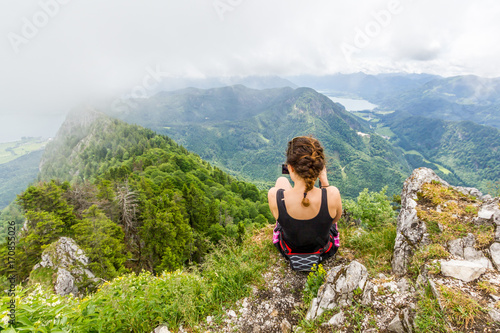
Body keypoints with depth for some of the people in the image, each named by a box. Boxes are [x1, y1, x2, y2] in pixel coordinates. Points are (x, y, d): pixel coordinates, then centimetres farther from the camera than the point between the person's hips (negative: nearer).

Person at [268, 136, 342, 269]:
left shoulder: (274, 196, -36)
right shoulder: (332, 194, -35)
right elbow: (336, 218, -9)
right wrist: (324, 179, -9)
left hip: (288, 251, 0)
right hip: (324, 250, 1)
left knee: (281, 180, 16)